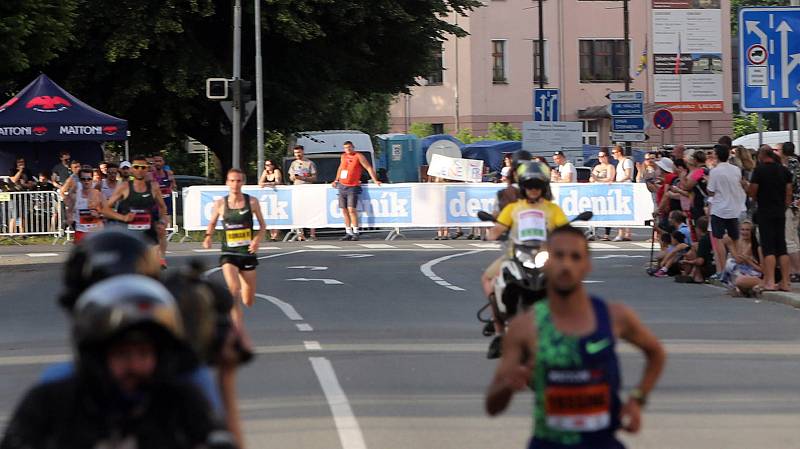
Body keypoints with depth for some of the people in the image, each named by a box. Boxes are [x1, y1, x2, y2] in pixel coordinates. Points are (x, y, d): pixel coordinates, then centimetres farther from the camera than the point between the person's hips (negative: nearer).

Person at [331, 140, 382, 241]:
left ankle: (355, 232, -12)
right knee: (344, 210, 5)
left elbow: (369, 168, -6)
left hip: (352, 187, -6)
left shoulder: (358, 156, -4)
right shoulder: (343, 157, 15)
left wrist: (375, 180, -13)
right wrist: (336, 180, 29)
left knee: (351, 209, -15)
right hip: (342, 186, 6)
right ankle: (348, 233, 10)